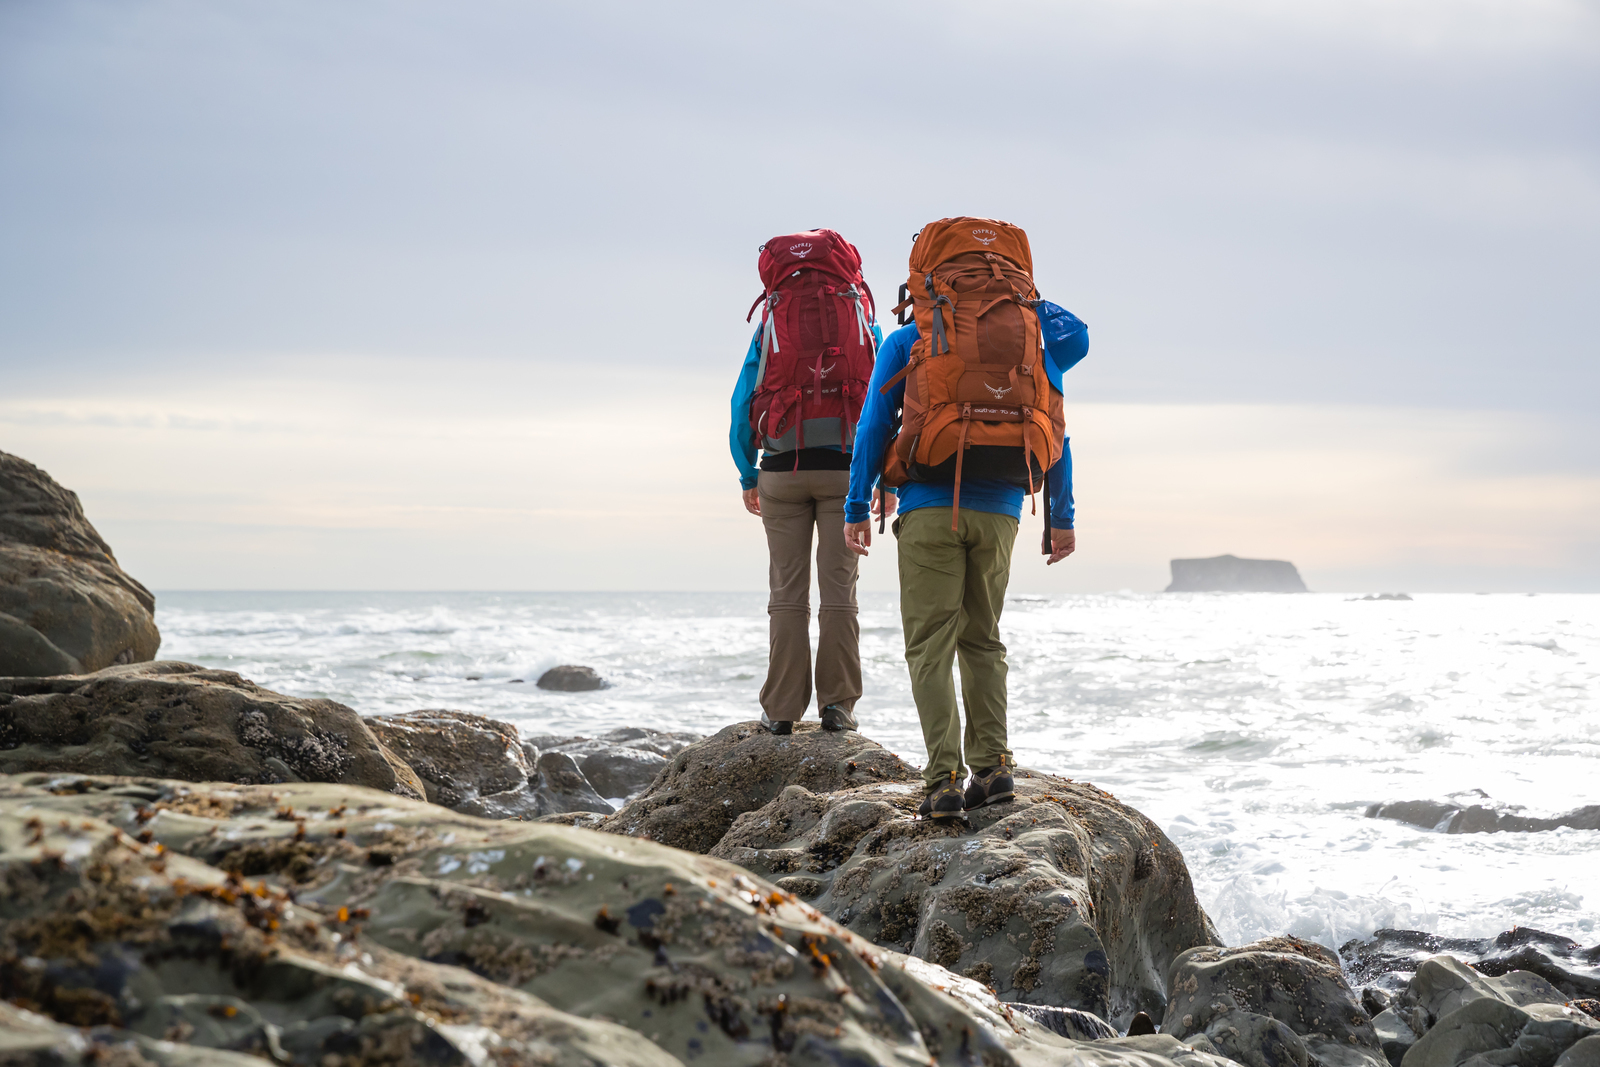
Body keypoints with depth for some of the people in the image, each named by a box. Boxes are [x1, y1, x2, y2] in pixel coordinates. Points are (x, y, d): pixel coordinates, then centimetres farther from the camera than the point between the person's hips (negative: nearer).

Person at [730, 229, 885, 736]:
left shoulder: (770, 322, 8)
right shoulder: (864, 321, 9)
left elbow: (742, 407, 7)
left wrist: (748, 478, 18)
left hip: (783, 469, 0)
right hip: (845, 468, 0)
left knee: (787, 594, 3)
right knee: (839, 592, 3)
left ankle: (782, 709, 1)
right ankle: (837, 704, 1)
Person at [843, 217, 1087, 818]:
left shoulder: (905, 342, 8)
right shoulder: (1033, 340, 15)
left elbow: (873, 425, 4)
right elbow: (1057, 434, 14)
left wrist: (856, 508, 7)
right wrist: (1061, 517, 17)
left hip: (930, 507, -3)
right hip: (1001, 510, 3)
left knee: (931, 645, 0)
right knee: (982, 640, 16)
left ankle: (945, 779, -10)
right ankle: (992, 764, 6)